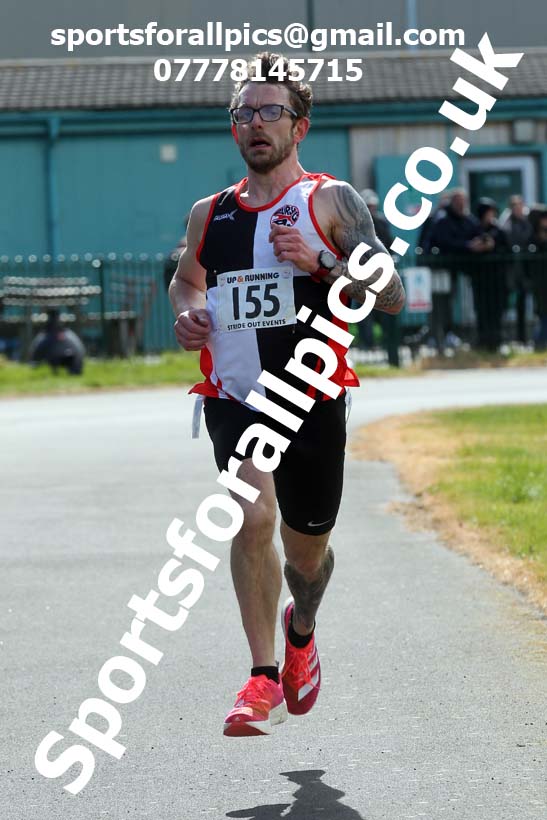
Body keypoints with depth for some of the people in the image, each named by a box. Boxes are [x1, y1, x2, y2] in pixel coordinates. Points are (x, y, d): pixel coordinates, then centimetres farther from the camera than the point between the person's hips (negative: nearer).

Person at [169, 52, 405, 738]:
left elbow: (391, 298, -5)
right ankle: (264, 679, -17)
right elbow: (186, 278, 30)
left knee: (306, 546, 12)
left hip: (312, 399, -1)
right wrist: (186, 312, 7)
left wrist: (318, 261, -19)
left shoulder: (332, 202, 0)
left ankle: (300, 629, 47)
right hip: (234, 399, 1)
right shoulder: (209, 214, 11)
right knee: (252, 516, -24)